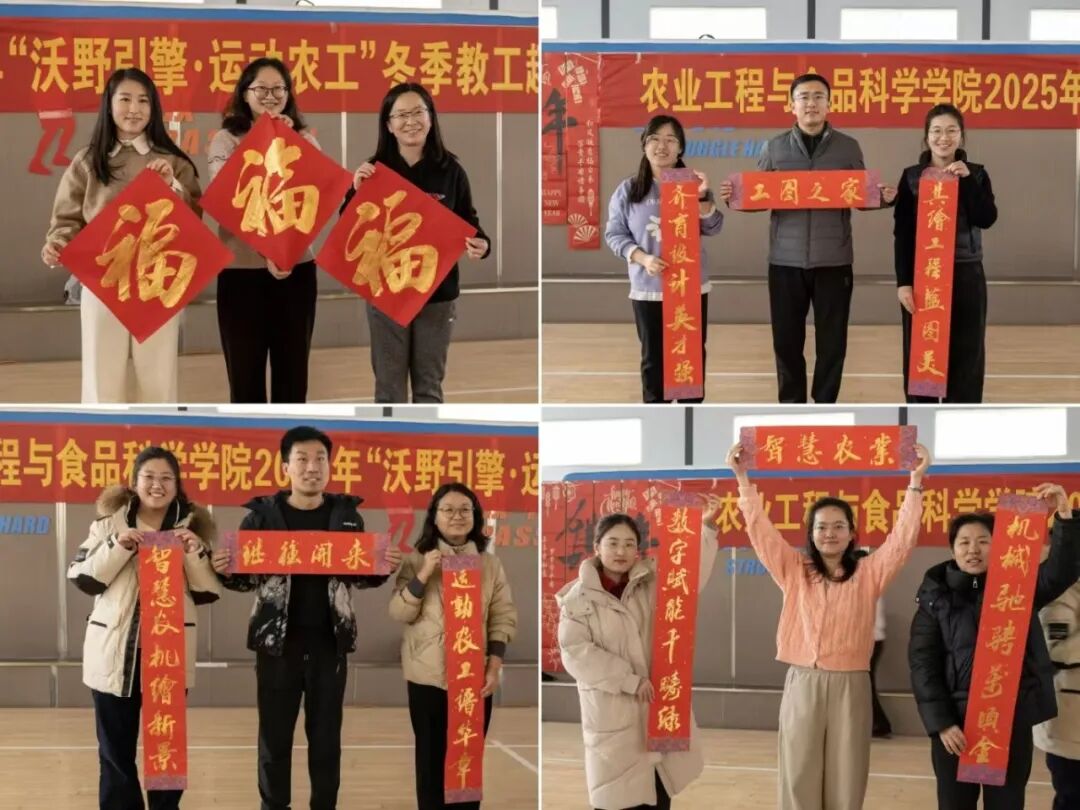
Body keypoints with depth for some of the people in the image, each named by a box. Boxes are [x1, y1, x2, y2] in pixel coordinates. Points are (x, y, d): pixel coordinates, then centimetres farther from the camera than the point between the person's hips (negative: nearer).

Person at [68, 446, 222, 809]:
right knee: (115, 749, 7)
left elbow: (209, 592, 3)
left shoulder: (191, 526, 4)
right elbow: (81, 578, -1)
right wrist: (117, 547, -14)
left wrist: (195, 553, -13)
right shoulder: (110, 522, 3)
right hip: (114, 651, 0)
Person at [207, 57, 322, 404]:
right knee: (246, 376, 3)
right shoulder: (225, 141, 1)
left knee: (293, 374, 8)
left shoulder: (304, 139, 9)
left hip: (296, 268, 3)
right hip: (242, 270, -2)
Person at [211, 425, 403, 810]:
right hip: (278, 642, -1)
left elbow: (361, 574, 12)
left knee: (326, 735, 8)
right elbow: (246, 576, 4)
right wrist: (224, 570, -17)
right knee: (275, 734, 6)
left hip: (329, 642, 1)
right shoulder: (263, 514, -1)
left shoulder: (347, 514, 3)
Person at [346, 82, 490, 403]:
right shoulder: (374, 170, -3)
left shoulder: (450, 171, -3)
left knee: (429, 385, 12)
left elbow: (468, 223, 5)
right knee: (389, 387, 6)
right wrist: (357, 193, -19)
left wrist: (480, 244, -17)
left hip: (437, 294, 0)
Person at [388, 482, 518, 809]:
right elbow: (398, 613, -6)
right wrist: (423, 575, -19)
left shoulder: (490, 564, 5)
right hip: (428, 675, -1)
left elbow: (503, 618, 2)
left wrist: (494, 667, -8)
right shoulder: (417, 560, 1)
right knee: (431, 755, 5)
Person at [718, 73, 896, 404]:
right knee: (787, 341, 6)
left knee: (832, 342, 5)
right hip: (786, 261, 0)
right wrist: (735, 196, -12)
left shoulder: (848, 147, 5)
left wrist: (883, 197, -13)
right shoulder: (774, 148, 6)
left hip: (833, 261, 0)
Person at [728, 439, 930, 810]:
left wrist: (915, 480, -11)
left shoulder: (867, 574, 5)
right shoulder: (794, 572, 8)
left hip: (850, 687, -1)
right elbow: (761, 530, 3)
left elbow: (902, 538, -3)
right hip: (802, 685, 1)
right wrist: (743, 478, -6)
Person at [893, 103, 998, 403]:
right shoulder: (911, 177, 2)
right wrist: (903, 282, -9)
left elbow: (987, 219, -9)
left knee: (966, 356, 3)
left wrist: (967, 180, -16)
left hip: (965, 275, 1)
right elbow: (902, 234, -2)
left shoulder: (976, 174, 5)